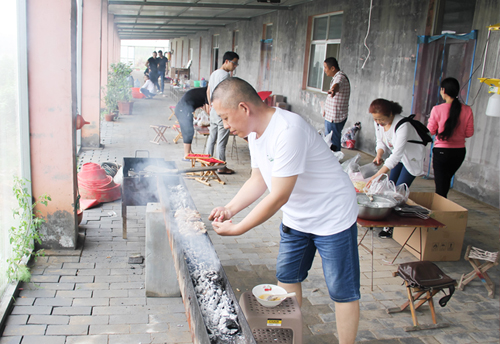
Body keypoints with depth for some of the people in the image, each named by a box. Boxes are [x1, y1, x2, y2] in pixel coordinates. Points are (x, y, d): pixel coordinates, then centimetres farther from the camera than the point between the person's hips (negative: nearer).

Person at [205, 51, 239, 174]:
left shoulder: (214, 73, 13)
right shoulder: (225, 74, -16)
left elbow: (208, 91, 20)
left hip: (214, 110, 9)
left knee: (212, 137, 15)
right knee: (222, 141, -3)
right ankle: (221, 167, 4)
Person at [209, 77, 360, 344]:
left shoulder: (288, 130, -32)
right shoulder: (255, 131, -2)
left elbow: (279, 197, -31)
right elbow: (259, 180, 7)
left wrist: (236, 229, -24)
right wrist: (229, 209, -7)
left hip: (332, 217, -9)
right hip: (295, 217, 9)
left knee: (342, 292, 2)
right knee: (286, 277, 17)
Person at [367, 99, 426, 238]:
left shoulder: (403, 126, -37)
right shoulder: (378, 123, -14)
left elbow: (397, 154, -41)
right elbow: (380, 141, 1)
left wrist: (378, 174, -46)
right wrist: (379, 155, -22)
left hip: (412, 157, -7)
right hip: (398, 157, 7)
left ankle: (393, 227, -4)